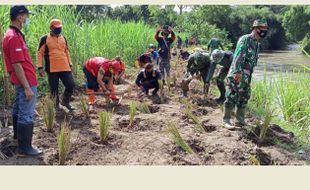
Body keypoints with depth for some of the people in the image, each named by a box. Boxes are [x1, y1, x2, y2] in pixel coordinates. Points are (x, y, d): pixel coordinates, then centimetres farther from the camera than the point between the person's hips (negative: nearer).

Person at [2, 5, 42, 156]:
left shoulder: (14, 35, 12)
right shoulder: (14, 37, -20)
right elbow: (17, 65, -24)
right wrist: (27, 87, -24)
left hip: (21, 81, 11)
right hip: (26, 82, -11)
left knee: (18, 109, 23)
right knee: (26, 115, -6)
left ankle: (18, 135, 41)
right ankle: (24, 148, 1)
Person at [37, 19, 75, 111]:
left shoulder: (63, 38, 13)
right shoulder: (44, 39, -2)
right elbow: (39, 53, -2)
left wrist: (70, 64, 18)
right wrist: (40, 67, -8)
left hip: (65, 68, 4)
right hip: (52, 69, -4)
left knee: (70, 85, 0)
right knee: (54, 88, 5)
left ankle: (65, 101, 23)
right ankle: (56, 105, 22)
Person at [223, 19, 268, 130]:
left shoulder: (257, 44, 17)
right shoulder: (245, 39, -11)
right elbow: (238, 56, -21)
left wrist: (249, 77, 20)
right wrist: (238, 71, -29)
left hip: (246, 77, 9)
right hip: (236, 74, -9)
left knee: (244, 98, 13)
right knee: (232, 97, -6)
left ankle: (240, 120, 23)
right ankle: (226, 120, 2)